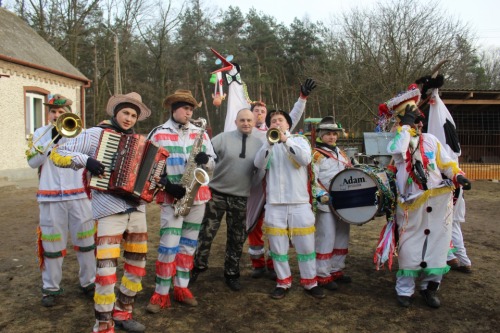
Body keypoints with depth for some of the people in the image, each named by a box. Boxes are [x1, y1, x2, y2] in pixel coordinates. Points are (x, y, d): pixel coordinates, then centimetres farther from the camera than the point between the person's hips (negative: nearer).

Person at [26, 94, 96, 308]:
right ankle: (50, 288, 18)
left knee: (85, 241, 7)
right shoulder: (40, 133, 8)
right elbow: (33, 162, -4)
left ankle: (88, 282, 21)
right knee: (52, 243, 4)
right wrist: (52, 140, -14)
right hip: (51, 197, 0)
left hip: (78, 195, 1)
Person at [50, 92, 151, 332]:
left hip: (137, 208, 6)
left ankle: (122, 313, 30)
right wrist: (85, 160, -21)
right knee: (107, 268, -8)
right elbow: (58, 154, -5)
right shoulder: (96, 134, -2)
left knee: (137, 263, 12)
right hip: (109, 209, -6)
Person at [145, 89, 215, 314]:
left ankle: (182, 287, 24)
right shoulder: (158, 134, -2)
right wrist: (166, 184, -16)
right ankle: (161, 294, 7)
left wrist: (205, 160, -16)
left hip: (197, 195, 4)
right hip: (172, 196, -4)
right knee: (169, 246, -6)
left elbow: (212, 164, 8)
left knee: (188, 244, 12)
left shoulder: (200, 133, 8)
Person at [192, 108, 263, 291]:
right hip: (216, 193, -2)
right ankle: (198, 266, 24)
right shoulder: (222, 138, -5)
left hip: (240, 198, 3)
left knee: (237, 238, 11)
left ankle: (231, 274, 26)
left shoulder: (259, 144, 4)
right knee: (206, 233, 4)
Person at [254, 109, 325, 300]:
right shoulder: (267, 144, 11)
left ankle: (310, 282, 19)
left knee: (306, 245, 5)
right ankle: (283, 282, 20)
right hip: (274, 203, 1)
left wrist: (285, 140, -18)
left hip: (299, 202, -1)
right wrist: (270, 142, -20)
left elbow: (305, 159, -13)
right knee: (278, 246, 6)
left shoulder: (300, 140, 8)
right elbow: (259, 164, -8)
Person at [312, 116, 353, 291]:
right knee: (326, 239, -6)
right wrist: (323, 196, -23)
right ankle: (322, 275, 6)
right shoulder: (316, 154, -7)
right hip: (326, 204, -8)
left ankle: (336, 270, 27)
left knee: (342, 237, 14)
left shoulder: (340, 152, 16)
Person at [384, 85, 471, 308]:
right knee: (409, 247, 3)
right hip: (411, 205, -3)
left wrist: (458, 176, -5)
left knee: (437, 244, 7)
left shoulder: (430, 140, 12)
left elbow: (446, 163, 13)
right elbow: (397, 150, -23)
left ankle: (429, 288, 22)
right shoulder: (396, 142, 3)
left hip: (438, 202, 3)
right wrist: (405, 125, -15)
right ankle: (404, 290, 16)